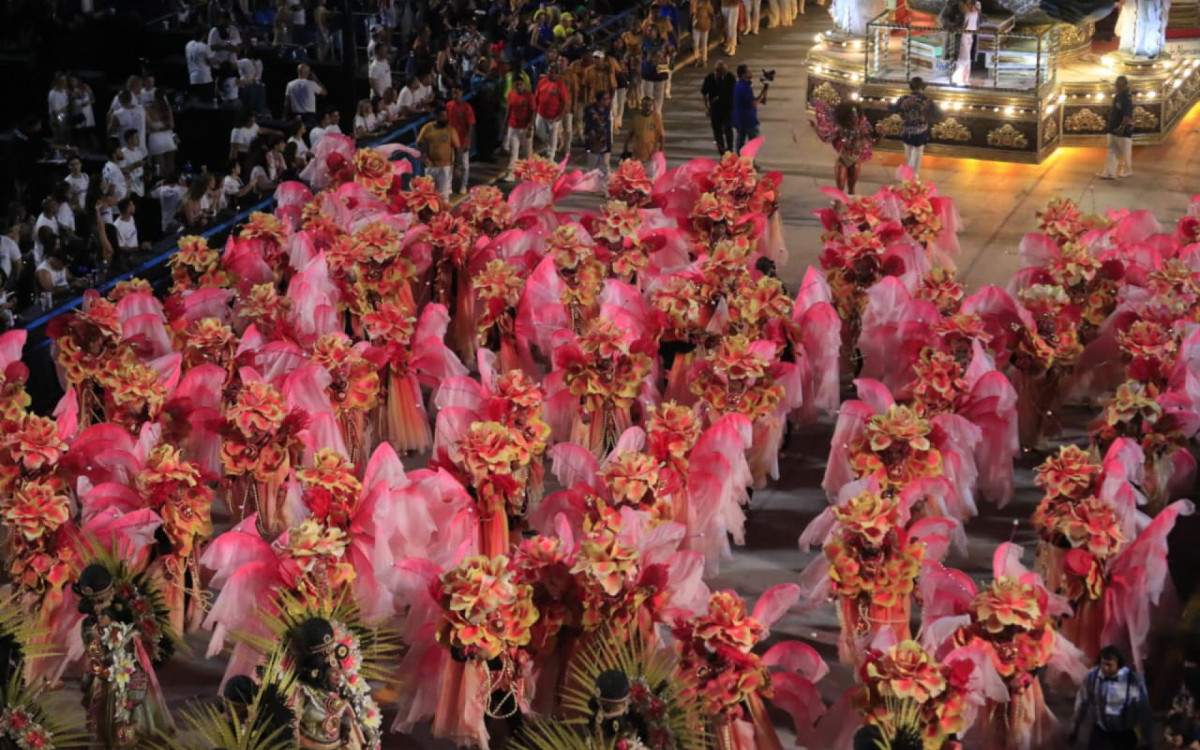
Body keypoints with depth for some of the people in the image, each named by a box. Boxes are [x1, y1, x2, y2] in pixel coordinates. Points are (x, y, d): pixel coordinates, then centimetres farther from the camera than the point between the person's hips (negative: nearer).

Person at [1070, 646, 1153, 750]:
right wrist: (1075, 728, 10)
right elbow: (1082, 702, 0)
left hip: (1124, 735, -1)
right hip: (1100, 732, 1)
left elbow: (1143, 710, -11)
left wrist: (1145, 739, -5)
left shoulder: (1133, 680, -21)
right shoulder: (1092, 676, -15)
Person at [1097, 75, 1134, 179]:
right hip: (1114, 129, 9)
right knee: (1112, 151, 7)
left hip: (1123, 130, -9)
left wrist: (1121, 128, -28)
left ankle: (1127, 170, 20)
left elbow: (1128, 115, -26)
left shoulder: (1127, 98, -19)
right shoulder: (1117, 97, 10)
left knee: (1125, 152, 6)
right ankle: (1109, 173, 7)